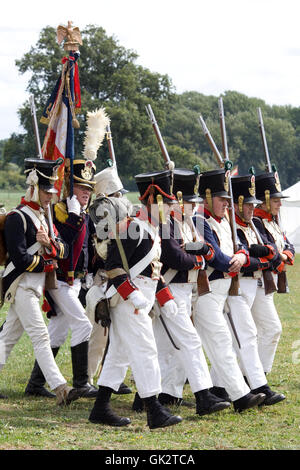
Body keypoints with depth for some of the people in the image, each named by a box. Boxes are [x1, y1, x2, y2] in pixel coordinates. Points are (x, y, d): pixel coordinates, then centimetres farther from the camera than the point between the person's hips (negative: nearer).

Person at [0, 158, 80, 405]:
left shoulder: (43, 216, 17)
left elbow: (64, 250, 10)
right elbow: (20, 259, -20)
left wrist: (49, 244, -12)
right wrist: (47, 264, -7)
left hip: (34, 287, 9)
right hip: (22, 286, -9)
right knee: (40, 336, -13)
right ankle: (60, 388, -18)